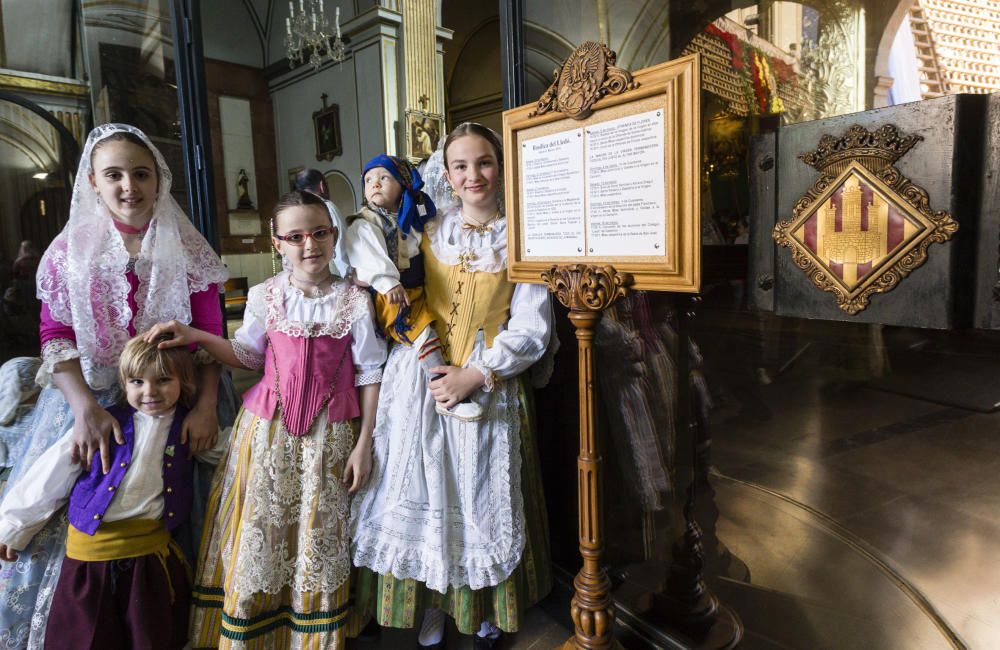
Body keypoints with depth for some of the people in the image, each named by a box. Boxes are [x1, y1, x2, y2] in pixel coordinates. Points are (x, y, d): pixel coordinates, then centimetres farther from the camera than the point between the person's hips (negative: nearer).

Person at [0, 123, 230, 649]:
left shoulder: (185, 248, -2)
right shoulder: (69, 249, 1)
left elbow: (210, 333, -5)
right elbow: (56, 335, -6)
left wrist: (205, 407, -17)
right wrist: (86, 408, -21)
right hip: (90, 397, 1)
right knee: (74, 515, 1)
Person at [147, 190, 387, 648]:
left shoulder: (355, 302, -6)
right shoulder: (266, 297, 0)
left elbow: (369, 374, -3)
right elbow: (247, 355, 14)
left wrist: (364, 444, -5)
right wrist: (196, 337, -2)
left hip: (326, 434, -2)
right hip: (268, 429, 2)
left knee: (316, 539, 8)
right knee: (259, 533, 10)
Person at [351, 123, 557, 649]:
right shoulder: (428, 231, 5)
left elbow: (531, 330, -8)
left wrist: (473, 376, -17)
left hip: (488, 386, -2)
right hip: (421, 381, 2)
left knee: (483, 496, 9)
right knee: (426, 493, 9)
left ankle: (486, 608, 32)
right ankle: (431, 604, 31)